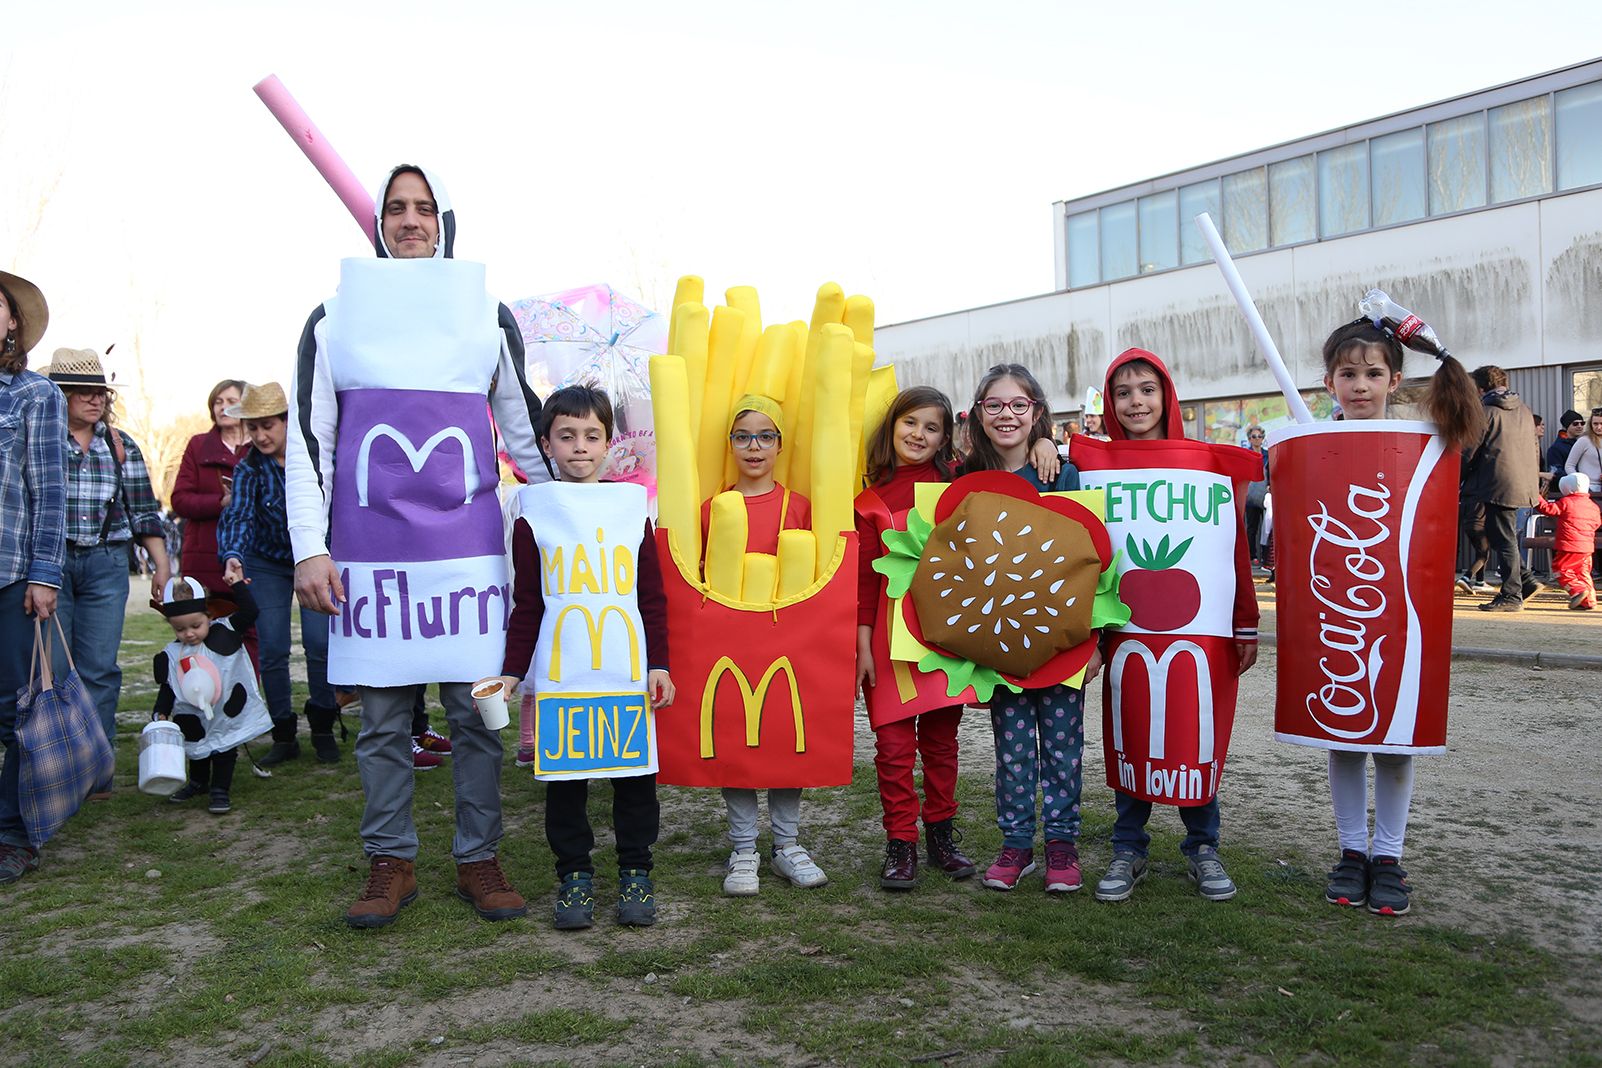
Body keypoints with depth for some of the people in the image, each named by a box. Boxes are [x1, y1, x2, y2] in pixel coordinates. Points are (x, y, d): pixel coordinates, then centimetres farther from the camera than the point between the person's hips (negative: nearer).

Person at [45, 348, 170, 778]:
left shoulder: (122, 446, 13)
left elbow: (144, 512, 13)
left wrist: (162, 566, 7)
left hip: (106, 566, 2)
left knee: (100, 669, 1)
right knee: (51, 670, -3)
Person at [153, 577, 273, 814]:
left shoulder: (225, 632, -10)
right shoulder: (170, 655, -5)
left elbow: (249, 612, -17)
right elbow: (166, 688, 2)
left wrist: (237, 585, -19)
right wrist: (161, 713, -9)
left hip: (228, 714, -4)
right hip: (194, 719, 4)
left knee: (224, 749, 1)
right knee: (198, 751, 22)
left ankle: (220, 790, 12)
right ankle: (198, 783, 43)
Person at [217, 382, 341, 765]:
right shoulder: (249, 468, -15)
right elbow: (238, 515, -29)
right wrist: (232, 556, -48)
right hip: (267, 565, 1)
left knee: (319, 643, -9)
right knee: (272, 650, -1)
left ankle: (322, 729, 9)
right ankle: (283, 736, 11)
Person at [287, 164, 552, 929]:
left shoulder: (489, 316, 11)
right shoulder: (334, 319, 9)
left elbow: (525, 428, 16)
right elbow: (307, 439, 6)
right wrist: (309, 548, -2)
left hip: (467, 547, 0)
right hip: (369, 553, 0)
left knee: (475, 712, 3)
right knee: (382, 717, 7)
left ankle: (478, 861, 17)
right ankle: (390, 865, 20)